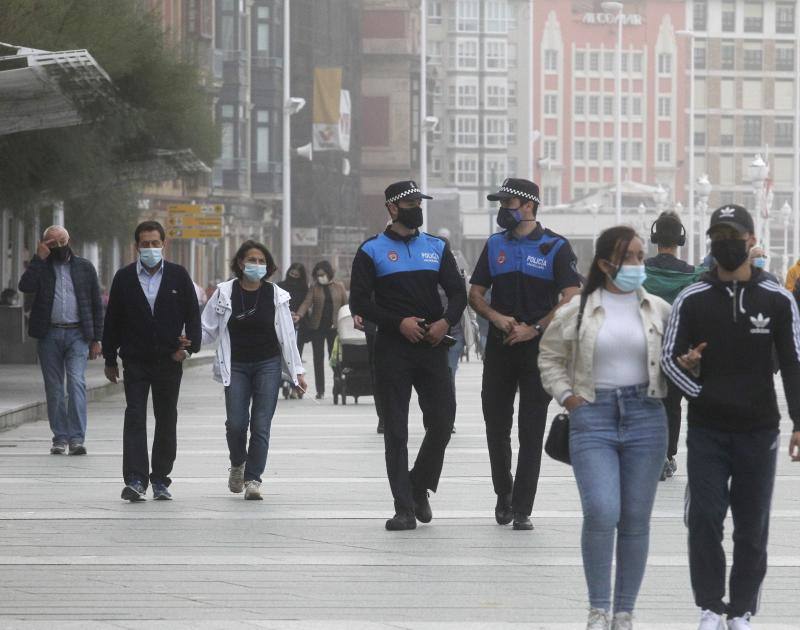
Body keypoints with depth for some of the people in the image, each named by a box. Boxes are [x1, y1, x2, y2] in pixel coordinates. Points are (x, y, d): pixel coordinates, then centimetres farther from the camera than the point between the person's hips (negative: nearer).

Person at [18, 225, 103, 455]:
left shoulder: (85, 268, 9)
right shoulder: (41, 267, 7)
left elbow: (96, 305, 10)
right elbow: (25, 286, -13)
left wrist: (96, 339, 4)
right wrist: (39, 258, -12)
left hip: (77, 334, -1)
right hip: (49, 335, 1)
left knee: (77, 382, -14)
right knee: (54, 388, 4)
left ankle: (76, 438, -18)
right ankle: (60, 438, 11)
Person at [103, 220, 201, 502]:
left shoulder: (179, 276, 3)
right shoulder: (124, 278, 3)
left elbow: (193, 315, 7)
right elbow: (112, 319, 7)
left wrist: (189, 347, -5)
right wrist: (110, 360, 7)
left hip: (169, 362, 1)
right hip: (135, 360, -1)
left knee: (166, 421, 8)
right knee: (135, 418, -11)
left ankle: (160, 479, 18)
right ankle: (135, 480, -17)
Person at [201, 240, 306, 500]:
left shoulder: (275, 295, 1)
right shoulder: (225, 293, 0)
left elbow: (287, 336, 5)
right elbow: (207, 330, 3)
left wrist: (297, 371, 6)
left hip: (268, 364, 0)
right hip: (236, 366, 0)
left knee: (261, 425, -6)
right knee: (236, 423, -7)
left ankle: (253, 479, -1)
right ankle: (237, 465, 23)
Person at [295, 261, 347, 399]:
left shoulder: (339, 287, 6)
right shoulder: (314, 288, 5)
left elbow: (345, 305, 9)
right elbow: (307, 303, -6)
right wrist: (299, 315, -24)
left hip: (334, 327, -1)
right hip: (317, 327, 1)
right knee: (318, 358, 3)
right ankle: (320, 390, 7)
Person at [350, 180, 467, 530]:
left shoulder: (437, 248, 14)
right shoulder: (372, 251, 3)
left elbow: (458, 293, 13)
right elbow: (359, 302, -3)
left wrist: (446, 321, -8)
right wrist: (399, 322, -14)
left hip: (432, 346, 3)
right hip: (392, 348, -3)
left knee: (443, 422, -3)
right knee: (395, 431, -3)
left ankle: (420, 487, 20)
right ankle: (404, 508, -1)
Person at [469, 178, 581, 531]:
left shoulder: (555, 247, -1)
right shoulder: (494, 246, 12)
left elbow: (571, 298, -8)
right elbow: (476, 293, 13)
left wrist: (533, 329, -14)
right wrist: (496, 317, -8)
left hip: (539, 347, -4)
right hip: (499, 346, 4)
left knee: (531, 431, -4)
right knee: (496, 426, 6)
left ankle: (522, 510, -3)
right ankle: (504, 495, 26)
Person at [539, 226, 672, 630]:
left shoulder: (659, 311, 6)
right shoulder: (578, 311, 3)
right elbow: (549, 356, 15)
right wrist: (566, 396, 4)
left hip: (645, 418, 2)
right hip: (593, 418, -2)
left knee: (635, 520, 4)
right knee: (601, 514, -15)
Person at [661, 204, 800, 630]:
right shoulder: (692, 300, 3)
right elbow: (668, 356, 6)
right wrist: (685, 367, -17)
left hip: (758, 430, 0)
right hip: (707, 428, 0)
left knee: (752, 527, 3)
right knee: (704, 519, -6)